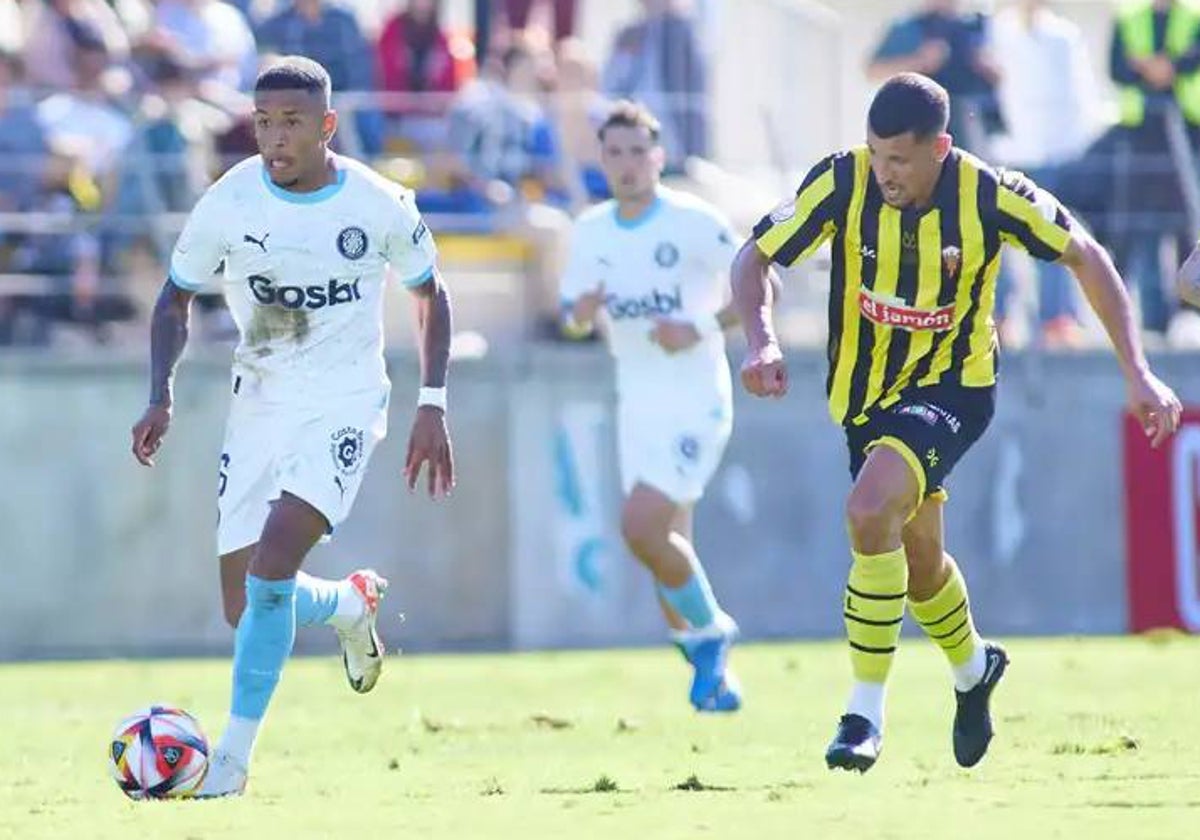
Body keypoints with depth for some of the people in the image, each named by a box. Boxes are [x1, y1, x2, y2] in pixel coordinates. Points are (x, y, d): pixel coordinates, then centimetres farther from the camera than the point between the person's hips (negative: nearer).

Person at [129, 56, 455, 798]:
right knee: (245, 609, 2)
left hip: (345, 406, -3)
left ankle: (234, 758, -16)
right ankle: (351, 604, 37)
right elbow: (177, 299, 7)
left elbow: (430, 293, 7)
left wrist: (433, 406, 0)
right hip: (260, 404, 3)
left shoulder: (380, 205, -10)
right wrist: (161, 396, -8)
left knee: (269, 567, -24)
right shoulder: (228, 204, -8)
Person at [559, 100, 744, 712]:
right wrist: (580, 313, -9)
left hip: (696, 404, -6)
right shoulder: (591, 232, 6)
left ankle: (709, 632, 2)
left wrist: (701, 328, -21)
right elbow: (573, 319, 15)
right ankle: (714, 675, 20)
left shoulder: (694, 223, -11)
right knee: (666, 548, 5)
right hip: (638, 406, 6)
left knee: (641, 528, -20)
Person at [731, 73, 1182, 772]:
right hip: (868, 393, 4)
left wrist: (1138, 374, -10)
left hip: (952, 387, -4)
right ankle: (974, 668, 52)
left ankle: (867, 710, -21)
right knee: (918, 560, 18)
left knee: (871, 509, -29)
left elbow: (1086, 258, -7)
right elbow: (755, 260, -9)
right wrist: (763, 342, -29)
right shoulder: (843, 182, -18)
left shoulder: (989, 196, -21)